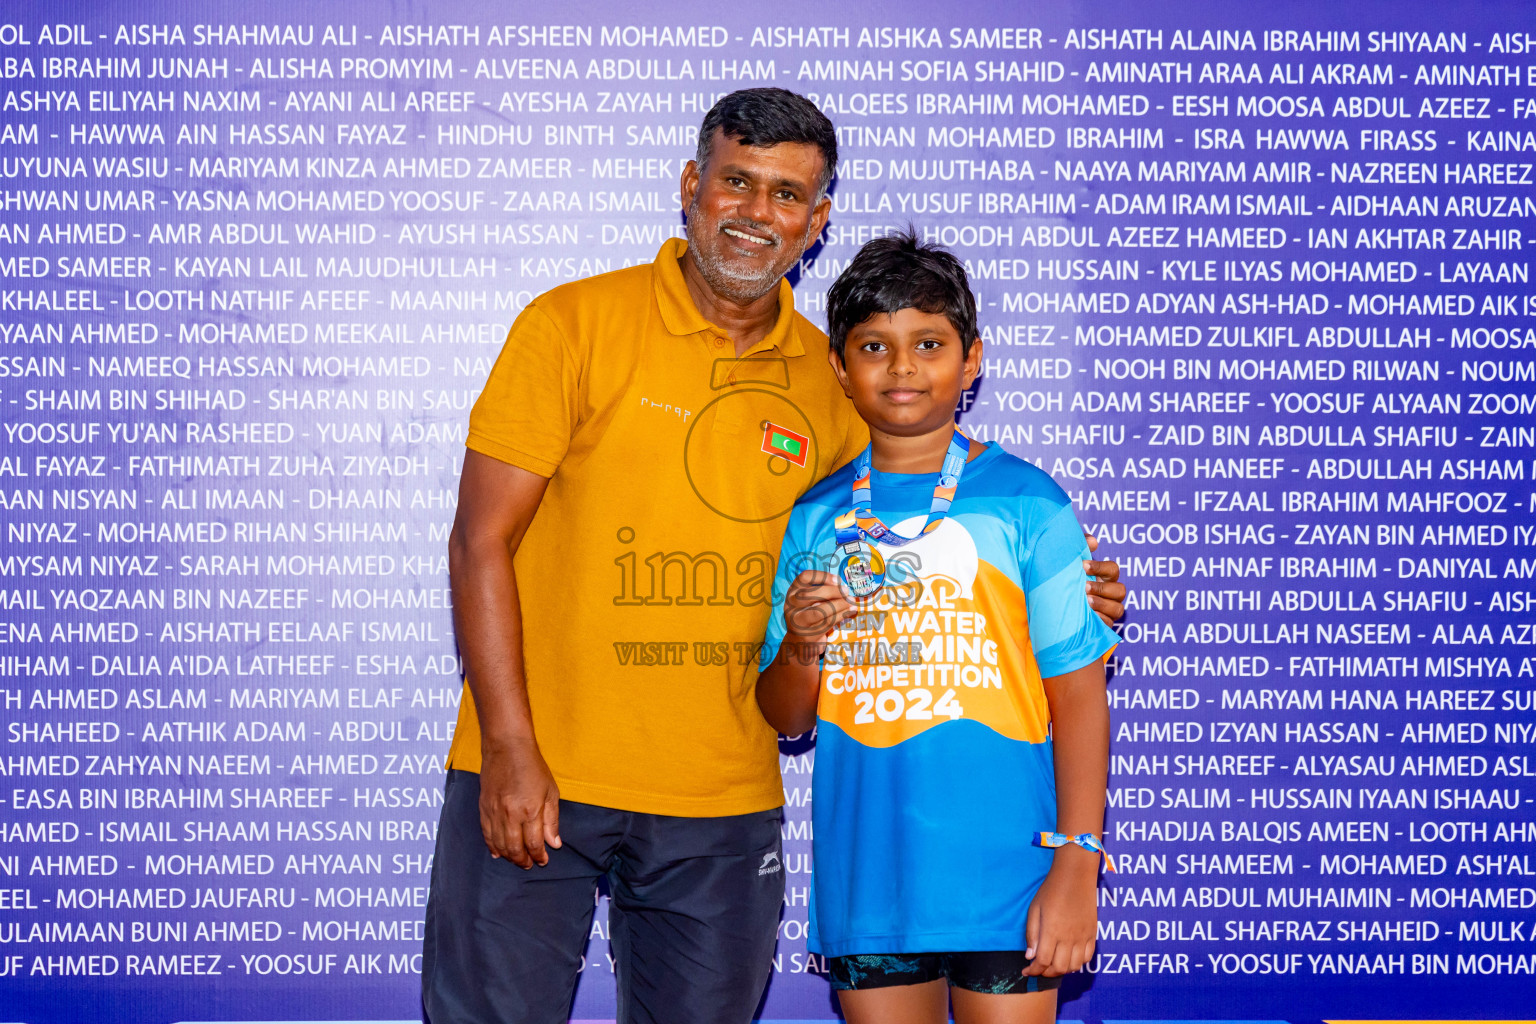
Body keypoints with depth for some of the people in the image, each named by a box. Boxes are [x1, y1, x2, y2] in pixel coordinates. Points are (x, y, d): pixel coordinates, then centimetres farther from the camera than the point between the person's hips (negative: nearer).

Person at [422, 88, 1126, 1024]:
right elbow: (482, 542, -7)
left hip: (724, 804, 3)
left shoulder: (831, 380, 6)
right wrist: (510, 751, -14)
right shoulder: (576, 325, -5)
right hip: (535, 777, -3)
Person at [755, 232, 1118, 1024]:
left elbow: (1077, 694, -5)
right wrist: (800, 647, -12)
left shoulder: (1023, 503, -3)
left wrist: (1077, 863, -10)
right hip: (865, 887, 3)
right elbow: (785, 719, 10)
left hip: (1002, 876, -3)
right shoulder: (816, 519, 7)